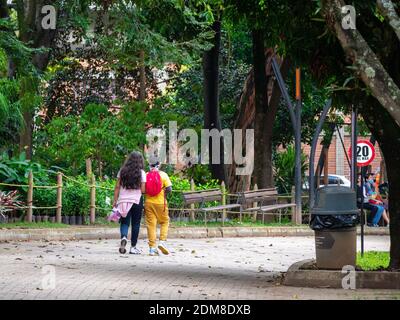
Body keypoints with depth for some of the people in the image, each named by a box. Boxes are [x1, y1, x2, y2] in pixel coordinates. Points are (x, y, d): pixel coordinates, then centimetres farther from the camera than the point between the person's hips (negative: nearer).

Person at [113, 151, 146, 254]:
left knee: (124, 222, 9)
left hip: (123, 200, 2)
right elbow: (143, 190, -5)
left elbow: (117, 187, 3)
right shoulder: (141, 173, -2)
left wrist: (115, 201, 7)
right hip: (136, 200, -2)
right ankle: (133, 247, 7)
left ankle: (123, 237, -21)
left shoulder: (122, 171, 5)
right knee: (135, 224, 7)